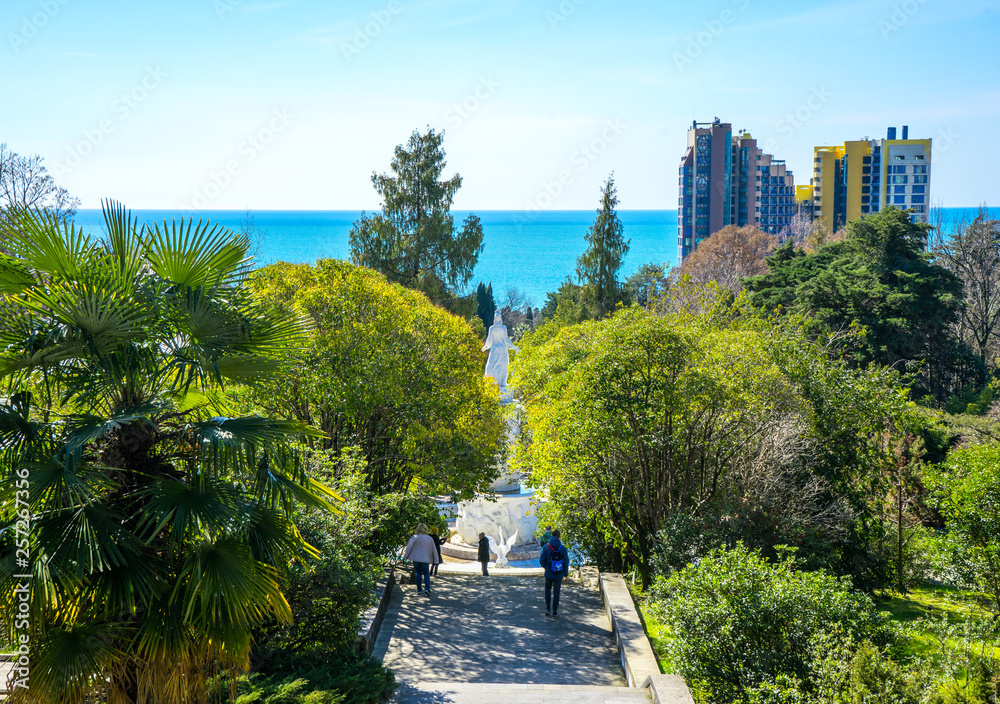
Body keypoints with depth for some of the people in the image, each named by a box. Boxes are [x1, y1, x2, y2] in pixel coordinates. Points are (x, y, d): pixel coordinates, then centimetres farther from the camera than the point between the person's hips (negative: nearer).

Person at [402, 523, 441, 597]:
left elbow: (409, 547, -6)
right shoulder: (430, 538, 4)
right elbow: (434, 550, 9)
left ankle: (419, 590, 14)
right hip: (425, 559, 1)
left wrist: (405, 556, 3)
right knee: (426, 574, 9)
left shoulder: (415, 537, -4)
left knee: (418, 574, 12)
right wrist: (436, 560, 16)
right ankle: (427, 588, -9)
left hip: (416, 559, 0)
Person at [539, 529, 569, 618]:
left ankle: (547, 609, 18)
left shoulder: (546, 547, -8)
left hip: (549, 574, 0)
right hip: (559, 575, 0)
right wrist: (566, 574, 9)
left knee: (548, 589, 22)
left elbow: (541, 561, -5)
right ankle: (555, 612, 11)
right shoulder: (562, 548, -8)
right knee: (556, 593, 9)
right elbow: (566, 562, -3)